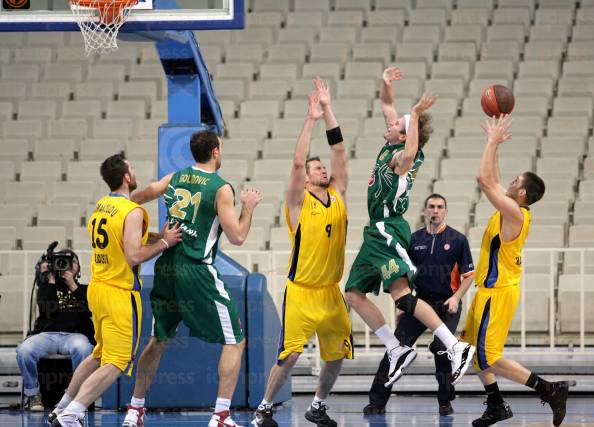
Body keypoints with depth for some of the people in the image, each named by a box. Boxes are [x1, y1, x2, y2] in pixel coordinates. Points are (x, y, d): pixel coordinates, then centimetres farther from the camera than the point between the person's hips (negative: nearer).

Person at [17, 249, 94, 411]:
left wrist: (72, 285, 1)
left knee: (82, 348, -40)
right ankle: (33, 394, -12)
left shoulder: (84, 290, 23)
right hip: (46, 334, 1)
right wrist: (51, 280, 4)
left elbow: (89, 310, 2)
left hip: (74, 335, -1)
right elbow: (47, 310, 1)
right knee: (24, 350, -33)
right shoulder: (47, 287, 21)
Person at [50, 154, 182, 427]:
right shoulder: (133, 212, -16)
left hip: (97, 289, 9)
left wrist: (157, 237, 15)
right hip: (120, 294, -9)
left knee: (100, 355, 25)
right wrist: (164, 242, -12)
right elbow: (133, 256, -23)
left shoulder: (100, 207, 10)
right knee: (116, 364, -5)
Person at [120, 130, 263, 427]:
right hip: (196, 271, -6)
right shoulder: (221, 188, -8)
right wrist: (249, 207, 5)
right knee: (235, 341, 2)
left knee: (158, 340, 21)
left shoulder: (175, 178, 9)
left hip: (166, 267, 6)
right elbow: (237, 236, -10)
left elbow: (140, 197, 20)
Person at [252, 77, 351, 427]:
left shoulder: (338, 196, 7)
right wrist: (312, 119, -18)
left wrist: (329, 111, -3)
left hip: (331, 292, 5)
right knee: (289, 356, -10)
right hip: (301, 292, -5)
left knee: (337, 355, 8)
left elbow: (340, 153, 1)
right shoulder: (299, 202, -6)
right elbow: (297, 162, -18)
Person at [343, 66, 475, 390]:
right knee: (353, 294, 11)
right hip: (377, 233, 10)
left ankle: (456, 347, -29)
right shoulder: (391, 147, 11)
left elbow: (409, 156, -42)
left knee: (401, 295, -22)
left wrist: (415, 115, -36)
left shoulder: (402, 157, -14)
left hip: (388, 231, -10)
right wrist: (385, 84, 4)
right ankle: (397, 351, 9)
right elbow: (387, 105, 22)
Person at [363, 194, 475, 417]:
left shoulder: (457, 239, 0)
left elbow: (469, 274, 2)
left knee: (441, 350, -12)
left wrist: (456, 297, -10)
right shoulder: (414, 239, 7)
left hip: (447, 305, -2)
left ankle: (445, 402, 6)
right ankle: (377, 400, -5)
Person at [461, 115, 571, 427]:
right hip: (489, 290, 10)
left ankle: (550, 390, -12)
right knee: (473, 348, 16)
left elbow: (485, 180, -23)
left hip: (498, 293, -10)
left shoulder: (514, 213, -19)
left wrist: (493, 142, -15)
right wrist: (493, 144, 17)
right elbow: (491, 181, 21)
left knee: (488, 359, -10)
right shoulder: (512, 211, 8)